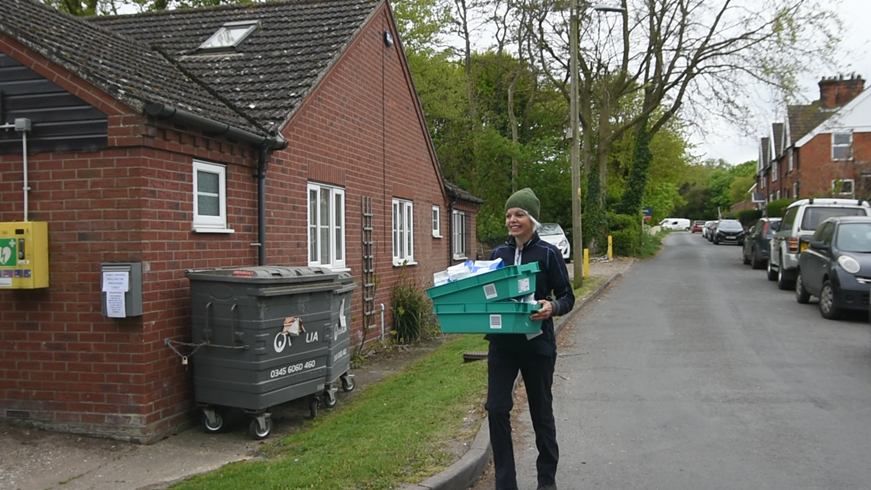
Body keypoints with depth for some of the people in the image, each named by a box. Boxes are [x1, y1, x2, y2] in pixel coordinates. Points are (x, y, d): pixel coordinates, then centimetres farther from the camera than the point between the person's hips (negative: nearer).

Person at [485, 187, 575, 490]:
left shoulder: (548, 254, -6)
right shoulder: (498, 254, 6)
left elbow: (567, 297, -5)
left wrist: (552, 307, -25)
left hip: (537, 343, -3)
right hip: (502, 343, 3)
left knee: (541, 411, 11)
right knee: (496, 408, -3)